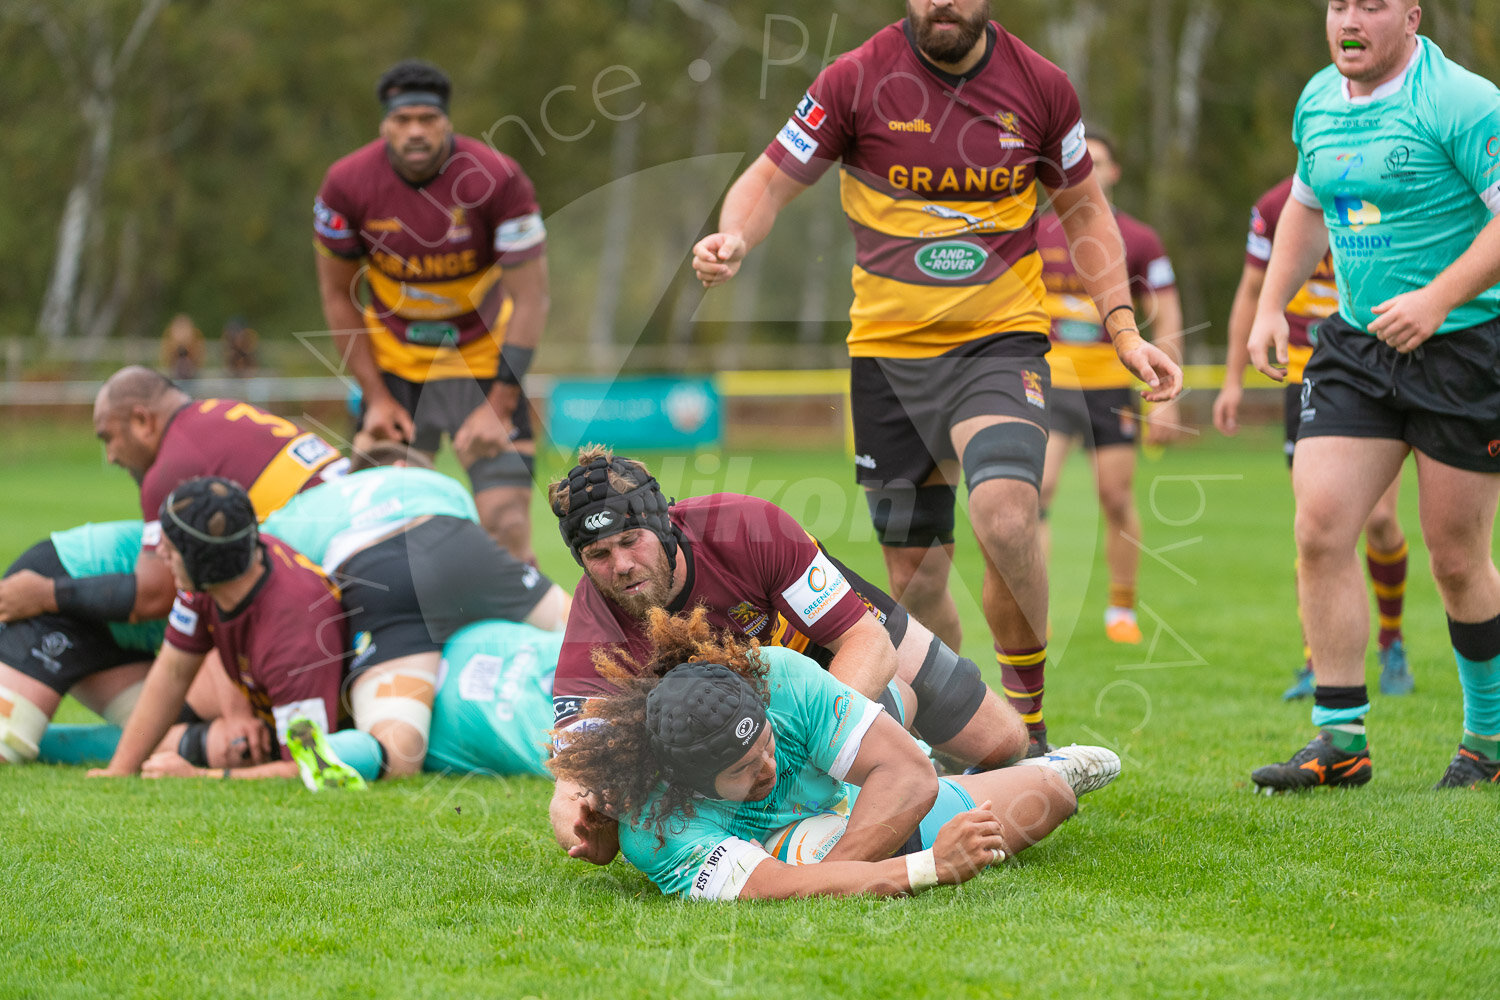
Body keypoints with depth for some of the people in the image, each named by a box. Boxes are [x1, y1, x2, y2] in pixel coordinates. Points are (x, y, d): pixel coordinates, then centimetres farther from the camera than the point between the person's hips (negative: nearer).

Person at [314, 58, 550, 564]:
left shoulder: (499, 180, -20)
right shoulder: (348, 184, -14)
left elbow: (530, 299, -15)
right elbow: (338, 296, 0)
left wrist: (498, 407, -18)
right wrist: (376, 397, -4)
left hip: (482, 358, -2)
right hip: (393, 361, 2)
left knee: (507, 525, -14)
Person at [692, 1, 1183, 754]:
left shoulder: (1040, 85, 0)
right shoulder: (857, 80, -5)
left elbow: (1083, 209, 14)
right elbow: (771, 180, 1)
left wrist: (1123, 330, 6)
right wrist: (733, 239, -21)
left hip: (1002, 342, -1)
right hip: (888, 351, 1)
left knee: (1004, 514, -27)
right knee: (914, 576, 3)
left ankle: (1026, 726, -10)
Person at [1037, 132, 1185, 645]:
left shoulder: (1139, 241, 1)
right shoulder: (1036, 235, 4)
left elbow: (1166, 321, 3)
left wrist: (1166, 399, -2)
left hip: (1111, 386, 0)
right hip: (1047, 383, 0)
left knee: (1117, 500, 2)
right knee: (1036, 490, -15)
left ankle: (1122, 610, 17)